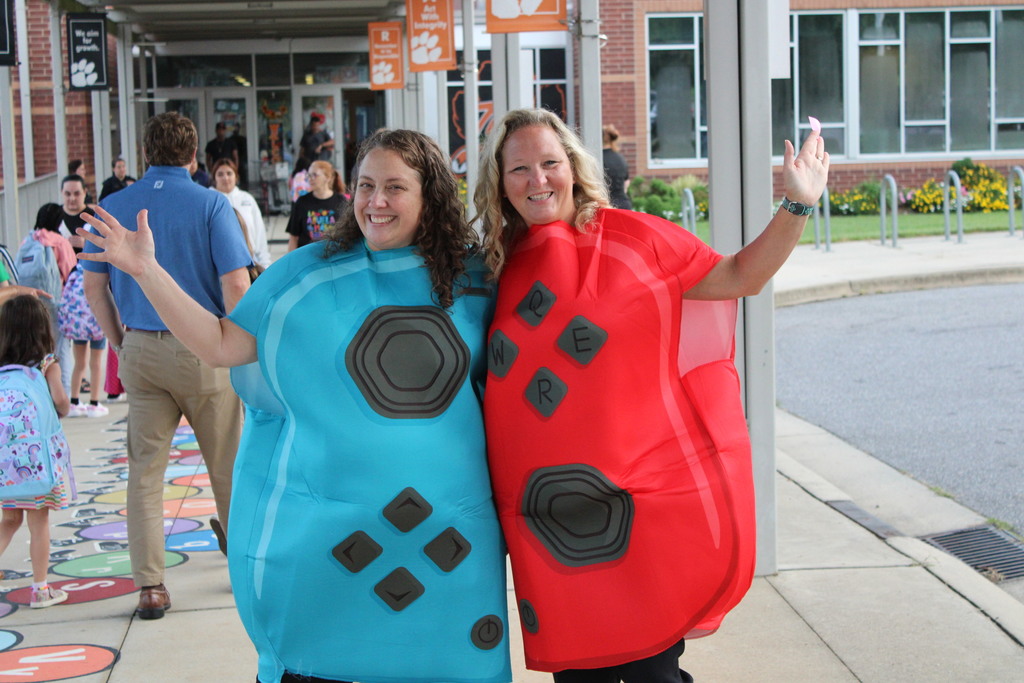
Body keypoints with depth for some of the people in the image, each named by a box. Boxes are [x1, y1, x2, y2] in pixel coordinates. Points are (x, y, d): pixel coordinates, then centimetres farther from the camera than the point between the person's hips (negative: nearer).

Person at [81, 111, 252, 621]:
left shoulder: (114, 206, 3)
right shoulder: (210, 204, -6)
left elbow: (94, 287, 4)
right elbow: (235, 284, -13)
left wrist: (120, 343, 13)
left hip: (140, 350, 2)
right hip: (202, 349, -2)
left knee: (145, 471, 8)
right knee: (228, 465, 13)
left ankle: (150, 585, 7)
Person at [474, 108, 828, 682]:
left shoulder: (632, 237, 0)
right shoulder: (502, 271, 11)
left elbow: (740, 277, 3)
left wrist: (797, 207, -5)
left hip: (644, 513, -3)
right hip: (550, 529, 4)